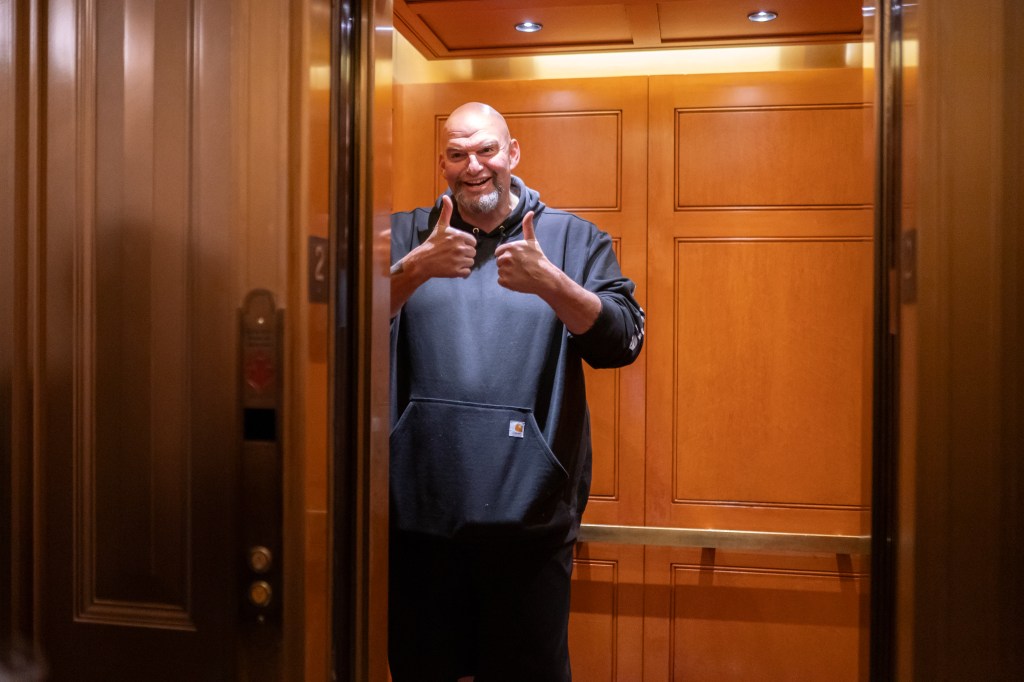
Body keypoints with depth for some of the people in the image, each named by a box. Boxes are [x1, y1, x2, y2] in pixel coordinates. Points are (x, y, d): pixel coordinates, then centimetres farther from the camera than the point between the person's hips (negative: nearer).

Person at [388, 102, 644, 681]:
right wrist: (417, 268, -21)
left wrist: (547, 281, -21)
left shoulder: (574, 238, 5)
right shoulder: (405, 236, 8)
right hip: (420, 508, 2)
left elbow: (622, 342, -6)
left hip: (528, 510, -1)